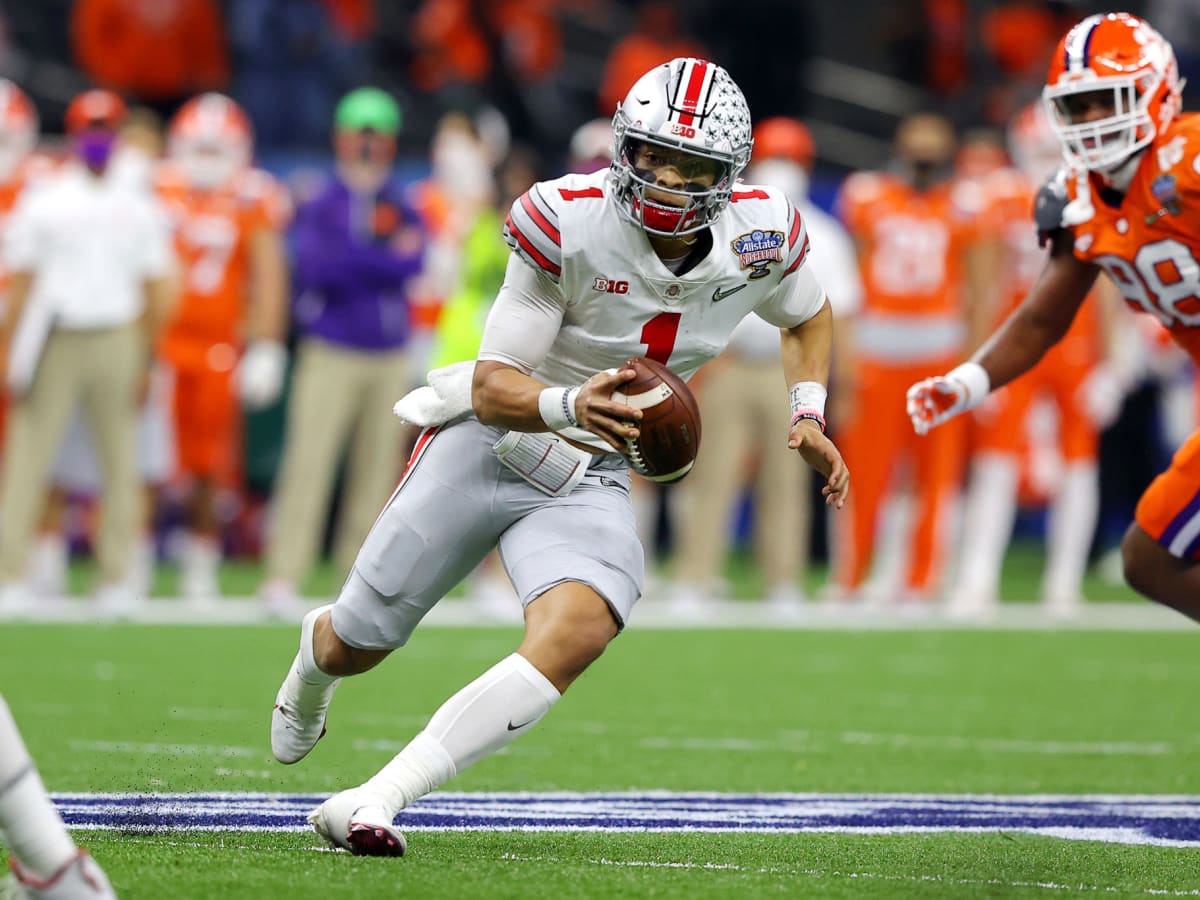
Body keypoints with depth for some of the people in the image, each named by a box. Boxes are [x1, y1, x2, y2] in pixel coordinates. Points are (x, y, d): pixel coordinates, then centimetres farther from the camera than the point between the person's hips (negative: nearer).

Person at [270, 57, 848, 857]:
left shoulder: (761, 237, -10)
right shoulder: (569, 222, -23)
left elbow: (808, 317, 16)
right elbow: (493, 388, -21)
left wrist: (809, 414, 1)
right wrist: (572, 405, -41)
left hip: (589, 481, 2)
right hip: (487, 443, -2)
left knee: (579, 633, -29)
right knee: (356, 646, 11)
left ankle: (371, 804, -29)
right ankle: (314, 662, 54)